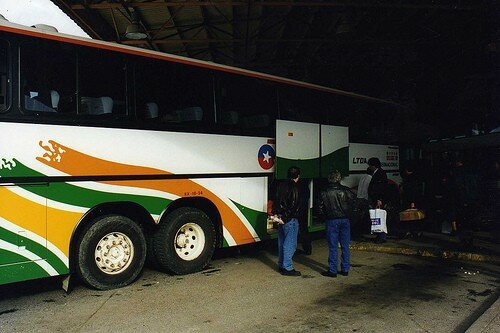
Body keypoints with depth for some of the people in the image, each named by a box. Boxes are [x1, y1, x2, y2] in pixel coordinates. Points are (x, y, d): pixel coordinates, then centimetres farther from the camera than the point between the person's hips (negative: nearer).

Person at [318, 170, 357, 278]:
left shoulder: (324, 193, -7)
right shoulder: (346, 190, -3)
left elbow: (320, 208, -5)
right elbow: (354, 202, 1)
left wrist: (325, 215, 11)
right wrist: (347, 213, 13)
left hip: (332, 221, -2)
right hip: (345, 220, 2)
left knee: (333, 247, 3)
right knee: (345, 246, 11)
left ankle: (332, 270, 8)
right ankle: (345, 269, 17)